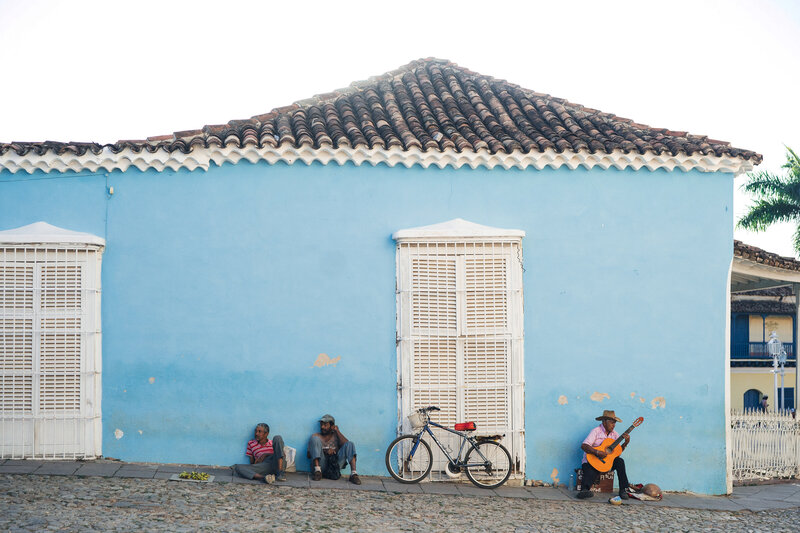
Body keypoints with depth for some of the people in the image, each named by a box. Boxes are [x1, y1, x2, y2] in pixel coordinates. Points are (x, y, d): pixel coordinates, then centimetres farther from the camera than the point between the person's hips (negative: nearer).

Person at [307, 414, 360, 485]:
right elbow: (309, 455, 5)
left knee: (350, 444, -15)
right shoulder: (316, 436, 17)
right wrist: (324, 451, -9)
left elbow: (346, 444, -1)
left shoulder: (336, 436, 21)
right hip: (322, 465, -1)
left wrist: (337, 431, 7)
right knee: (314, 438, -16)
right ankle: (317, 471, -30)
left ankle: (353, 473, -34)